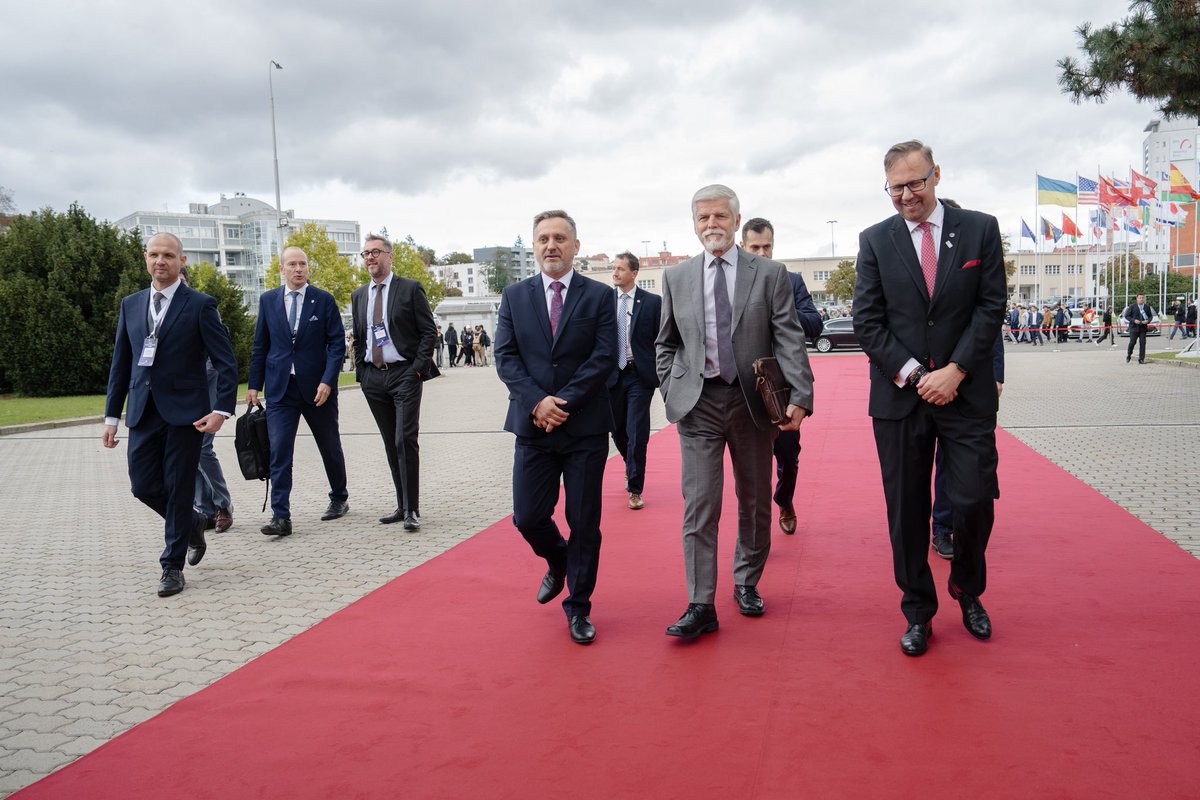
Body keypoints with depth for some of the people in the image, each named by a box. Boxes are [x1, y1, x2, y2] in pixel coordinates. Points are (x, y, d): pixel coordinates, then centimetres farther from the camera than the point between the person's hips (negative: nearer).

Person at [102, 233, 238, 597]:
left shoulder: (200, 305, -4)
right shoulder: (131, 304, 10)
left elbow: (226, 362, -6)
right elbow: (120, 363, 13)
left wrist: (222, 409, -15)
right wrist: (112, 415, 10)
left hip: (185, 412, -5)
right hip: (143, 412, 5)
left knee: (178, 488, 1)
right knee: (143, 485, 5)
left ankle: (172, 566, 15)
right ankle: (192, 523, 34)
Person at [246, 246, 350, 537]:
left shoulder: (324, 300, -2)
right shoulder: (268, 300, 5)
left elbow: (337, 343, -4)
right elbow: (260, 346, 9)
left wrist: (327, 381, -14)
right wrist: (254, 385, 6)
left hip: (317, 387, -1)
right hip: (280, 388, 1)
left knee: (330, 447, 13)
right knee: (279, 452, -8)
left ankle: (339, 499, 34)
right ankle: (281, 516, -7)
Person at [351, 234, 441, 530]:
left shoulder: (410, 289, -2)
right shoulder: (359, 296, 14)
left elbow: (429, 332, -4)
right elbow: (358, 338, 20)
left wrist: (418, 368, -11)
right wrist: (361, 371, 8)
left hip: (404, 374, -5)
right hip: (373, 377, 5)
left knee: (405, 440, -12)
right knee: (390, 444, 8)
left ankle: (411, 510, -5)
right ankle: (402, 505, 16)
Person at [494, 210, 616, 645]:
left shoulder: (598, 295, 1)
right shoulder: (514, 296, 7)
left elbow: (605, 358, -6)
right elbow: (505, 356, 0)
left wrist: (563, 402, -14)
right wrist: (537, 402, -15)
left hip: (586, 427, -2)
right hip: (533, 426, 2)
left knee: (584, 523, 4)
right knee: (528, 517, 3)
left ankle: (578, 607, 21)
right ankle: (557, 562, 36)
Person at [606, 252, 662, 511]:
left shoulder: (652, 302, -2)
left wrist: (661, 374, -4)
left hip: (640, 376, -3)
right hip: (612, 375, 3)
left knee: (637, 434, -4)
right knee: (617, 430, 13)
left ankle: (635, 489, 8)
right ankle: (631, 468, 42)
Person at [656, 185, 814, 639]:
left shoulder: (770, 274, 0)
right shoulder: (676, 278, 7)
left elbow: (789, 340, -6)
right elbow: (666, 344, 13)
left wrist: (799, 396, -16)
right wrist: (671, 394, 3)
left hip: (753, 401, 0)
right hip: (698, 404, 0)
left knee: (755, 503, 12)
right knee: (699, 507, -4)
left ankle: (747, 584, 32)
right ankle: (701, 606, 2)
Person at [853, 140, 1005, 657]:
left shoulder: (980, 230, 4)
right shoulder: (874, 241, 5)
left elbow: (991, 307, -1)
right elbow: (867, 322, 0)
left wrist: (954, 371, -11)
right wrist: (913, 375, -10)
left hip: (966, 395, 0)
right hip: (899, 397, 1)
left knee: (974, 501, -3)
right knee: (906, 512, 6)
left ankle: (967, 591, 27)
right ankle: (918, 612, 22)